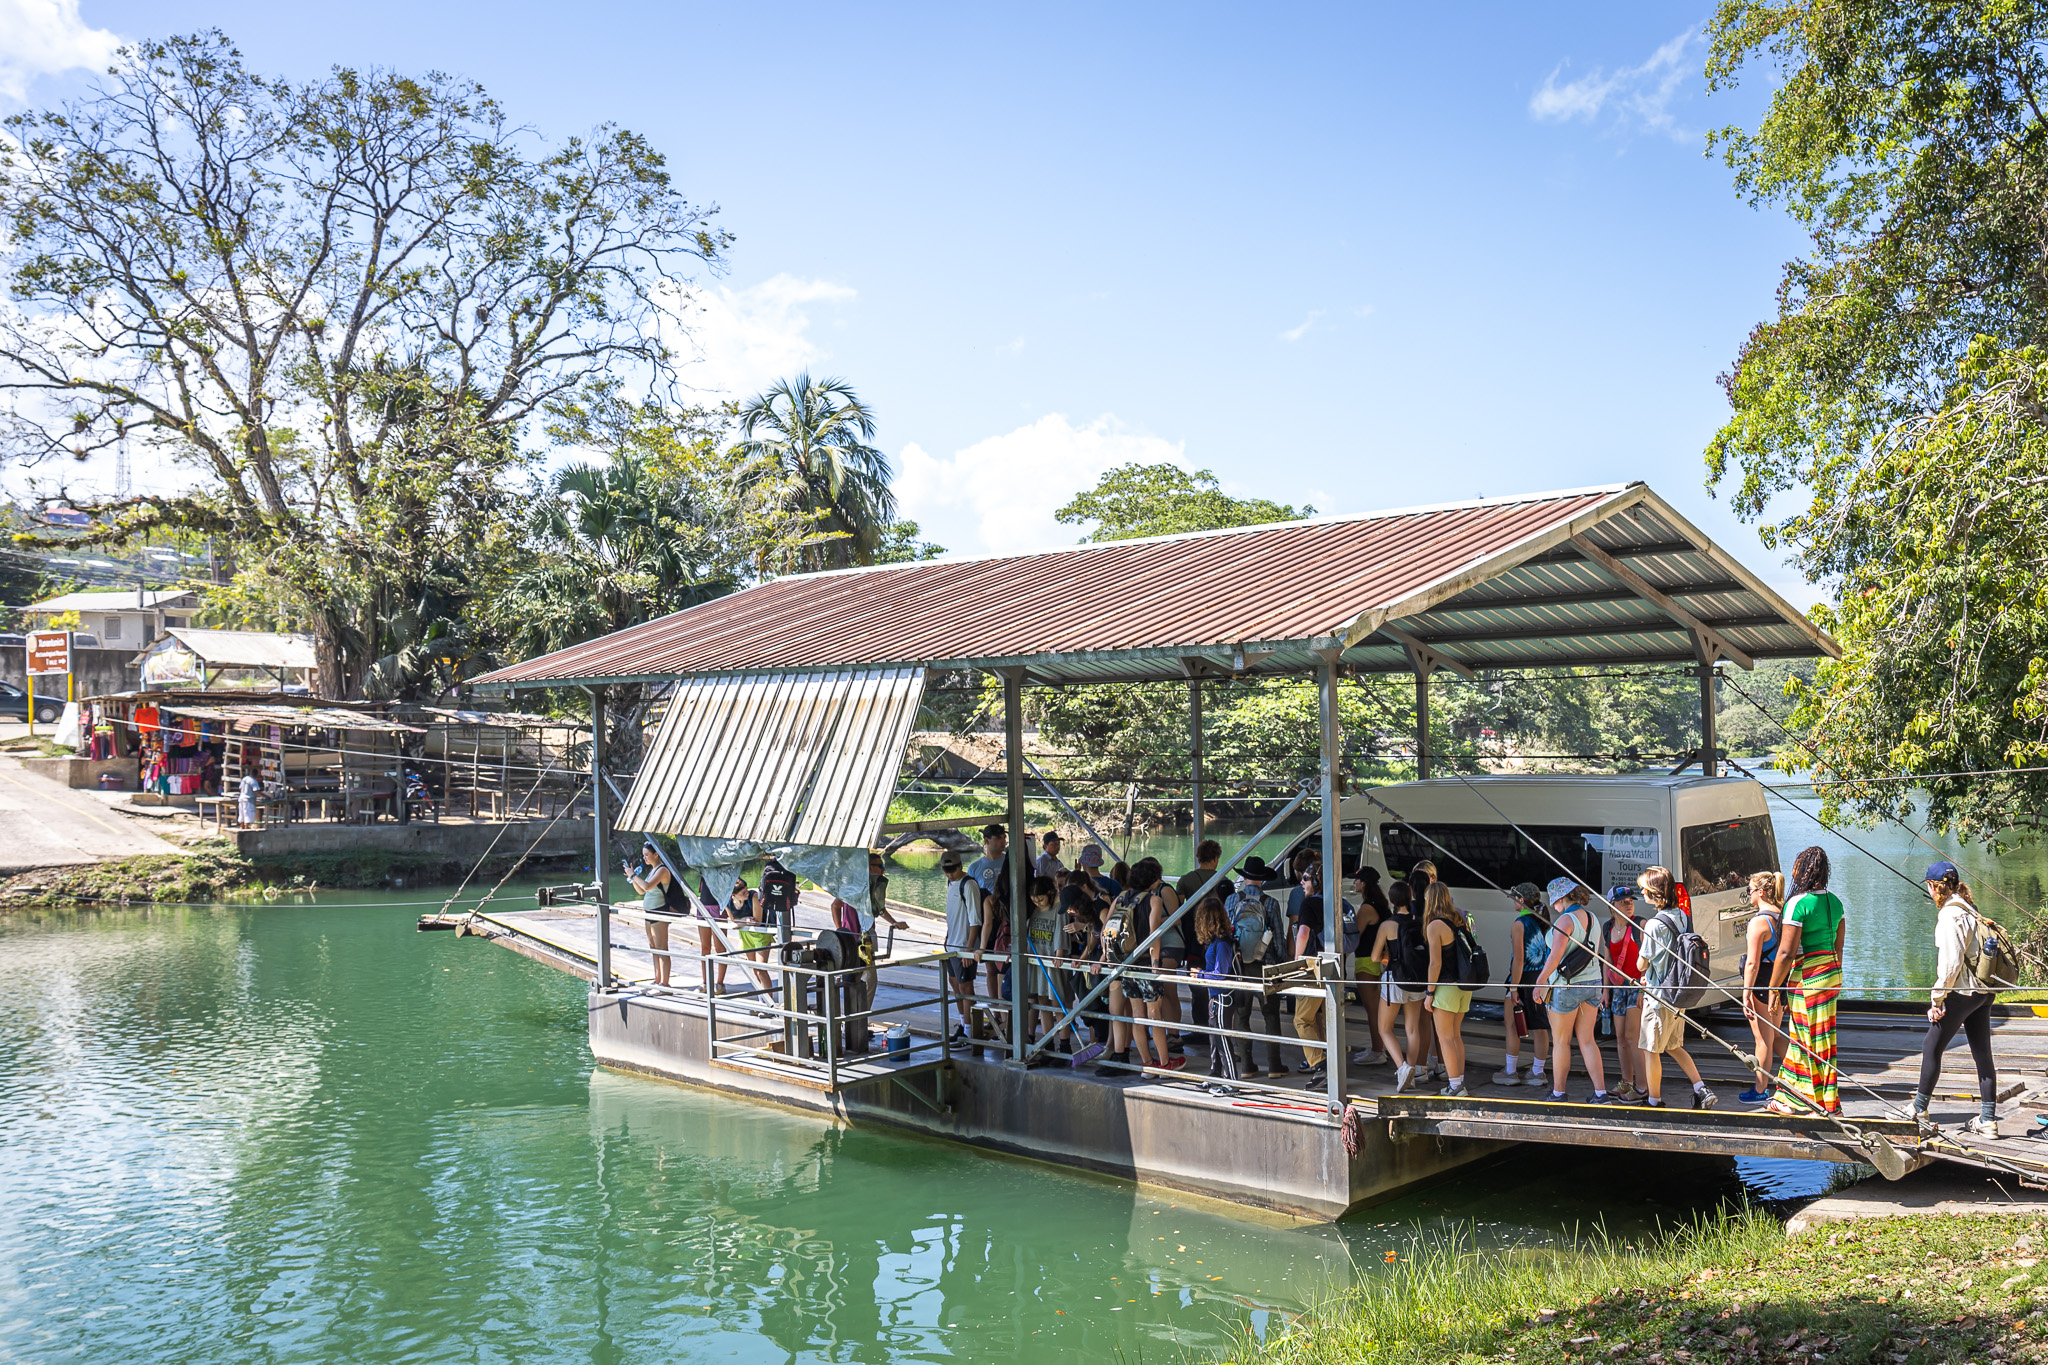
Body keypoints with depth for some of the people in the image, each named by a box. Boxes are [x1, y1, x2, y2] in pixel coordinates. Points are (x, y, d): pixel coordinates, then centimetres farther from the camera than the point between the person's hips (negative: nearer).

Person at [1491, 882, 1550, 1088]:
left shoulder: (1519, 924, -14)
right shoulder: (1543, 922, 7)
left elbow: (1518, 959, -18)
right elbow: (1549, 953, 11)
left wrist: (1514, 988, -15)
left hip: (1524, 979, -7)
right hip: (1542, 979, 7)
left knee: (1512, 1026, 4)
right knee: (1540, 1027, 9)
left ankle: (1510, 1072, 10)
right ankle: (1537, 1072, 15)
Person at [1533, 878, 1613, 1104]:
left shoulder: (1565, 920, -17)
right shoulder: (1592, 918, 8)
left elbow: (1555, 956, -24)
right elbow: (1596, 954, 15)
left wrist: (1540, 982, -17)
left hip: (1566, 986, -7)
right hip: (1591, 983, 7)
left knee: (1561, 1041, 5)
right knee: (1587, 1040, 10)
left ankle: (1558, 1094, 13)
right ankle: (1601, 1094, 4)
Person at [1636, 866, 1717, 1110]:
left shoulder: (1655, 924, -21)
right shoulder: (1683, 916, 5)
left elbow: (1642, 963, -13)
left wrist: (1642, 934, 2)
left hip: (1659, 997, -8)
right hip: (1679, 995, 8)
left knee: (1651, 1049, 6)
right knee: (1673, 1046, 21)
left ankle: (1654, 1100, 14)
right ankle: (1702, 1091, 13)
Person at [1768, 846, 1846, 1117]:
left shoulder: (1798, 904, -17)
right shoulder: (1834, 901, 8)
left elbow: (1786, 953, -17)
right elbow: (1839, 945, 15)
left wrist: (1773, 988, -9)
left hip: (1806, 975, -8)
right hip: (1831, 972, 8)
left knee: (1816, 1042, 2)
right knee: (1802, 1036, 17)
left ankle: (1828, 1106, 10)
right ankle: (1792, 1098, 28)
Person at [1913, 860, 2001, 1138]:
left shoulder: (1950, 915, -15)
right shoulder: (1970, 911, 12)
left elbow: (1951, 962, -19)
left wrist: (1937, 998, -13)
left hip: (1961, 992, -9)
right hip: (1984, 992, 9)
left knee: (1932, 1049, 2)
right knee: (1982, 1055, 9)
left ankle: (1919, 1110, 10)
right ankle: (1988, 1121, 12)